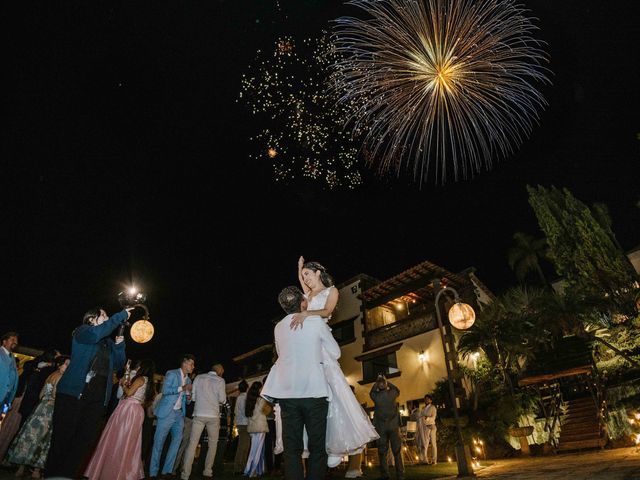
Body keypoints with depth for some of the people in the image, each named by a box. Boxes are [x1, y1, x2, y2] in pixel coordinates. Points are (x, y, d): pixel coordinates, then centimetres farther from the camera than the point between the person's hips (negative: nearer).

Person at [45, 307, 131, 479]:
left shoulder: (108, 342, 19)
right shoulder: (81, 332, 3)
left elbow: (119, 364, 17)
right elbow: (95, 333, -20)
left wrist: (119, 345, 3)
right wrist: (121, 316, -18)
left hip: (98, 397, 5)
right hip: (74, 393, -5)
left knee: (86, 440, 2)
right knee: (63, 437, 1)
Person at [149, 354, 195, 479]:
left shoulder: (188, 380, 15)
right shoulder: (171, 374, -4)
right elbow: (165, 390, -17)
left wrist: (188, 396, -2)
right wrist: (181, 388, -20)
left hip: (179, 414, 6)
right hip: (167, 412, -6)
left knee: (177, 439, 2)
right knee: (159, 442, 0)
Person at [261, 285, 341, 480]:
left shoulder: (278, 328, 10)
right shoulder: (316, 321, -2)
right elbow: (335, 353, 5)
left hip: (287, 393, 3)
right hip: (314, 391, -3)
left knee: (292, 448, 8)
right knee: (317, 447, 6)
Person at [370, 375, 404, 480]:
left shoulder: (375, 396, -6)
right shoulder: (392, 393, -6)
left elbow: (371, 392, 17)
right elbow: (397, 390, 17)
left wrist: (376, 382, 13)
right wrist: (387, 382, 16)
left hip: (381, 427, 0)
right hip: (394, 426, 0)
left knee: (382, 452, 5)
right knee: (397, 451, 5)